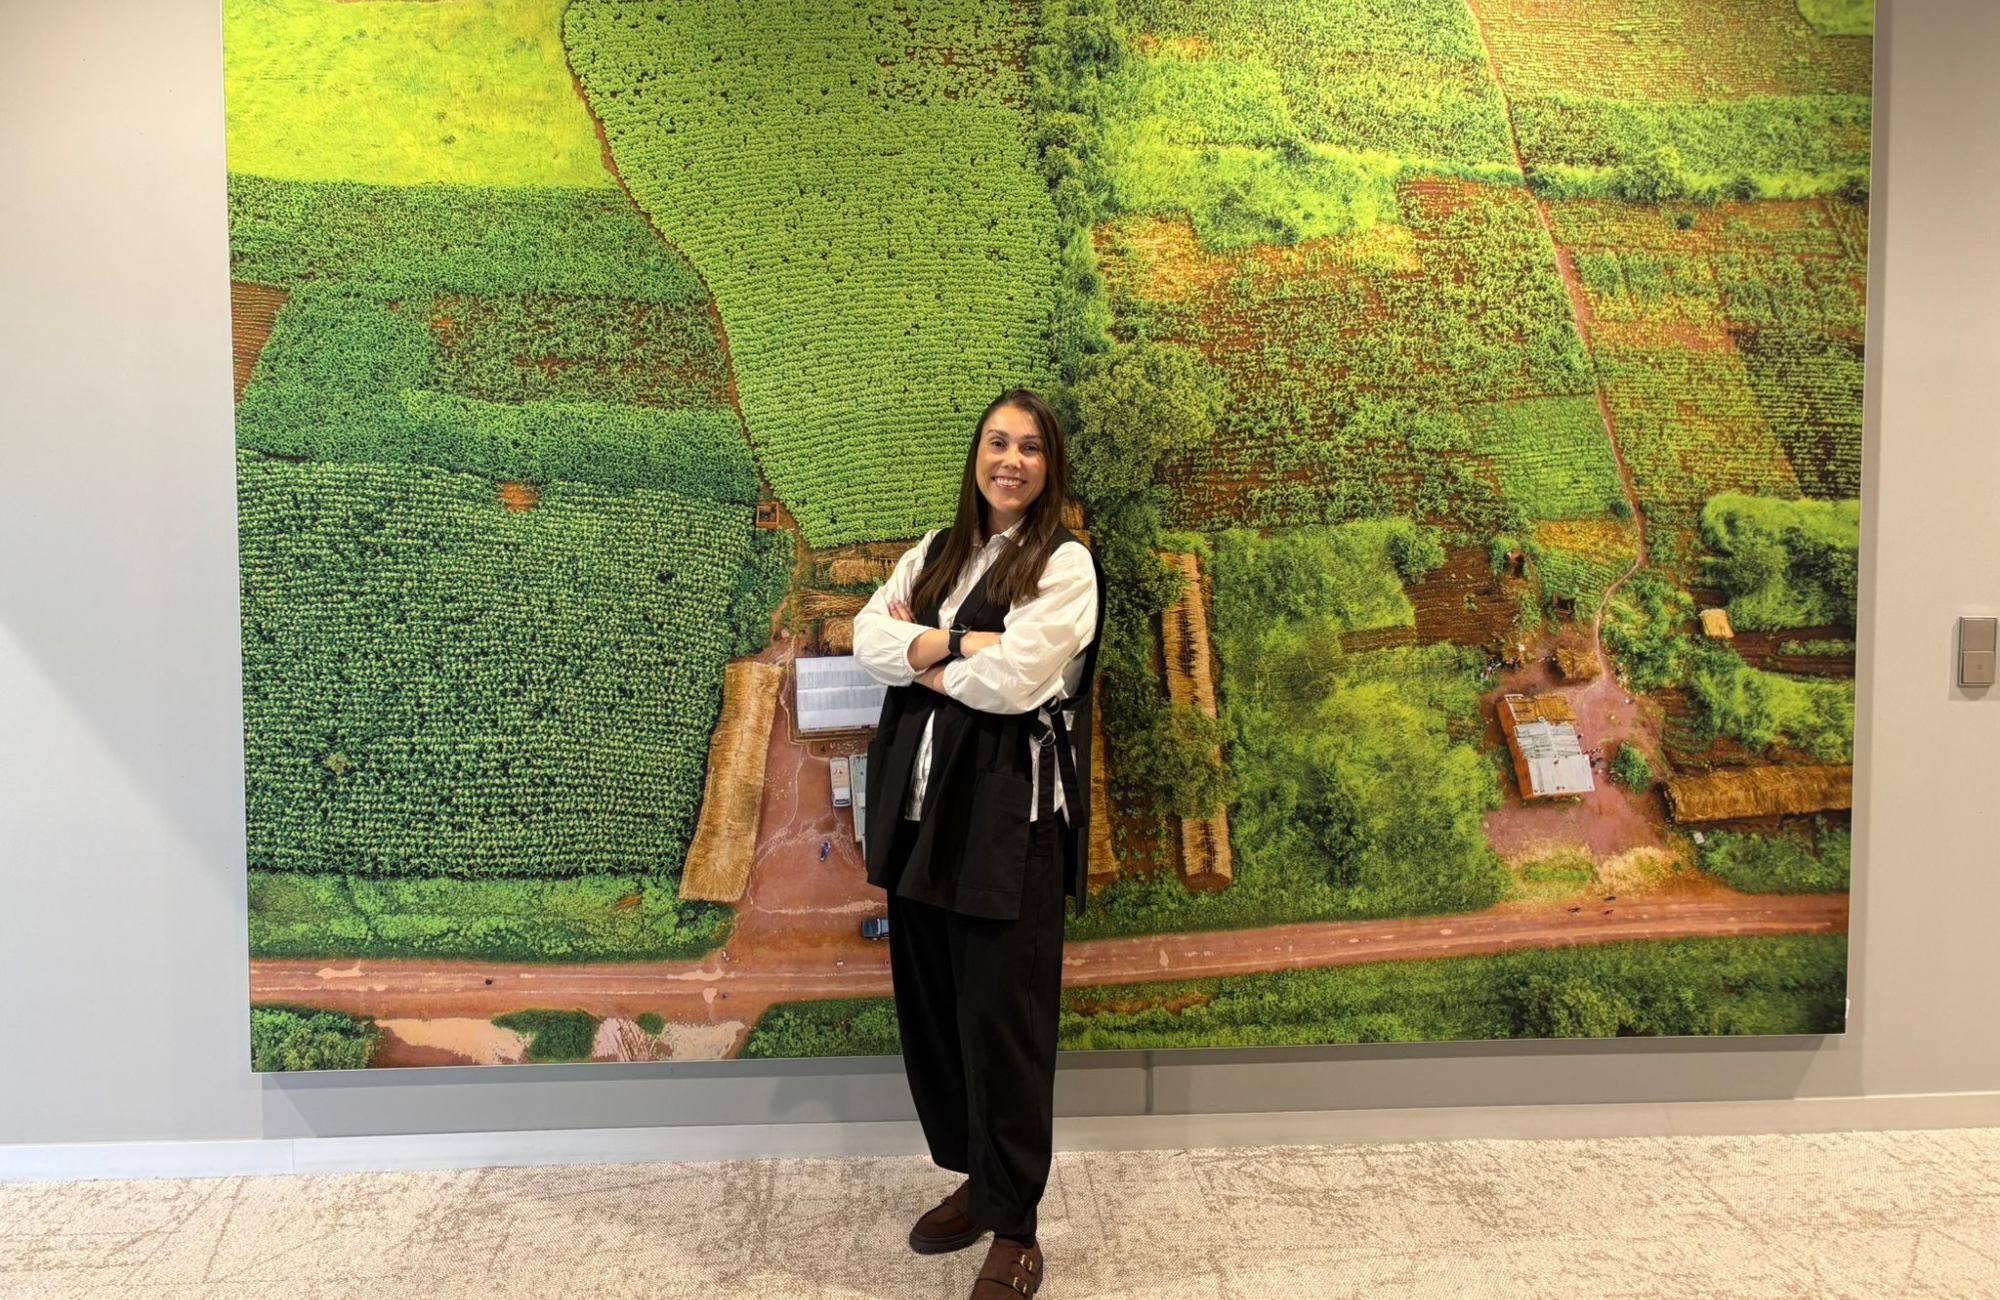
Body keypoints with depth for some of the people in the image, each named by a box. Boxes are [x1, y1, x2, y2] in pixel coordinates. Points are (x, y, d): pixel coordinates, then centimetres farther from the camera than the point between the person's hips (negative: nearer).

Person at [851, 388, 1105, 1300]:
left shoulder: (1066, 564, -3)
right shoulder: (934, 551, 15)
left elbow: (1009, 681, -16)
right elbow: (868, 641, 2)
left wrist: (918, 656, -2)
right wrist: (959, 643, -12)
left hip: (1009, 806, -6)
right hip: (921, 795, 6)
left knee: (1001, 1012, 0)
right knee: (929, 1002, 12)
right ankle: (977, 1178, 32)